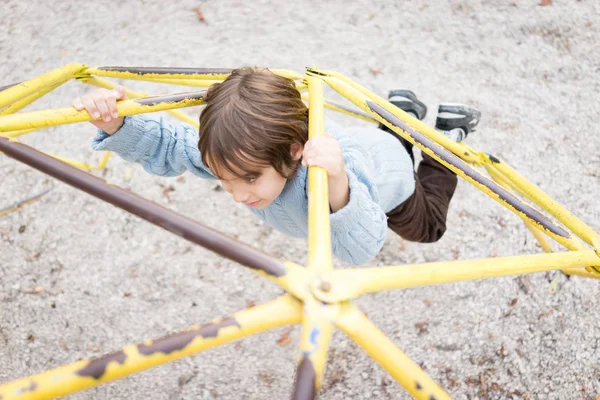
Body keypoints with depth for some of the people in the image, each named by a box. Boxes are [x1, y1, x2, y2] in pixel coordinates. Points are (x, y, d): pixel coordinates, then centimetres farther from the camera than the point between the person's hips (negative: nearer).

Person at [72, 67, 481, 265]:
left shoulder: (337, 165, -55)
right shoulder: (238, 154, -39)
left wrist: (338, 190, -81)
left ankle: (448, 132, 41)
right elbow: (168, 144, -28)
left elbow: (362, 251, -61)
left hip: (385, 175, -4)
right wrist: (116, 126, -49)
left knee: (425, 227, 31)